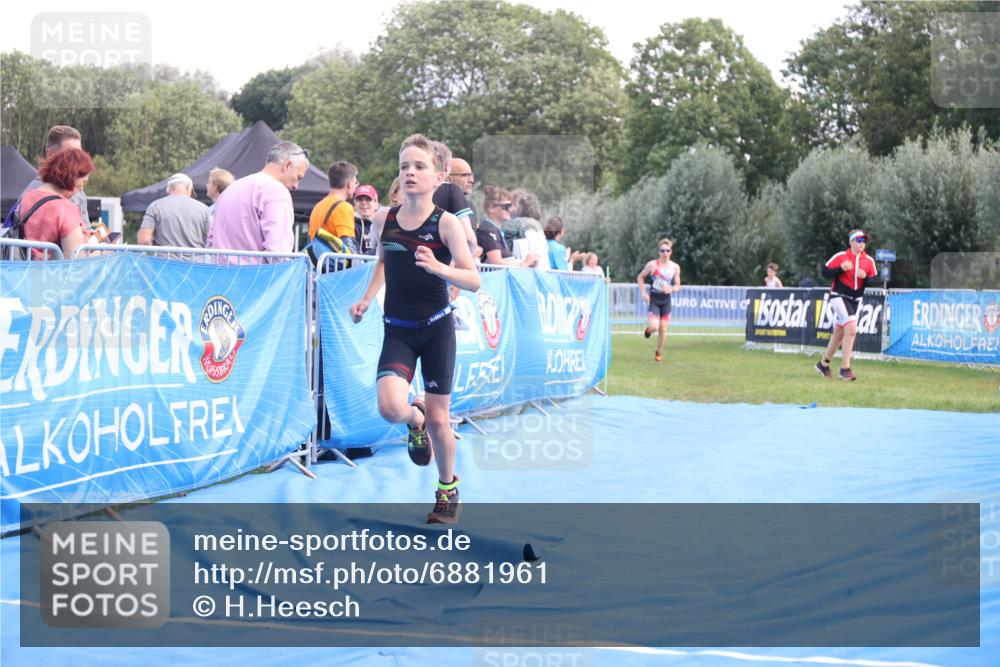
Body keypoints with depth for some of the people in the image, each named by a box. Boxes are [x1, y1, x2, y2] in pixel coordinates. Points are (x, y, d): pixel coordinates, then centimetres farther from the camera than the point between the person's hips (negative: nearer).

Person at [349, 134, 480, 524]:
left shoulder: (446, 224, -11)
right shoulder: (383, 221, -1)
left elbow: (474, 281, -15)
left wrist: (439, 268, -32)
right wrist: (367, 299, 8)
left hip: (436, 329, -2)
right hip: (398, 330, 2)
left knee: (438, 418, 6)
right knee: (391, 407, -21)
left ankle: (448, 490, 31)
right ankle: (415, 420, 18)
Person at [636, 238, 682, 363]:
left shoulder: (675, 267, 0)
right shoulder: (653, 264, -8)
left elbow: (678, 286, 7)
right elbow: (640, 277, 2)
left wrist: (671, 289, -16)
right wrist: (643, 293, -9)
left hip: (666, 300, 3)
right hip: (654, 299, -3)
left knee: (663, 329, 2)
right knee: (654, 326, -18)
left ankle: (659, 353, 22)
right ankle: (648, 329, 20)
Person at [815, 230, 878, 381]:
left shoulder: (869, 260, 4)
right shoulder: (840, 256, -8)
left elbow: (874, 280, 5)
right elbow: (825, 272, -7)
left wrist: (865, 277, -16)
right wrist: (841, 269, -21)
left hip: (854, 300, 6)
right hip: (839, 296, -6)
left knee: (839, 333, 13)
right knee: (851, 328, -21)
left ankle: (823, 364, 30)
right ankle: (845, 368, -16)